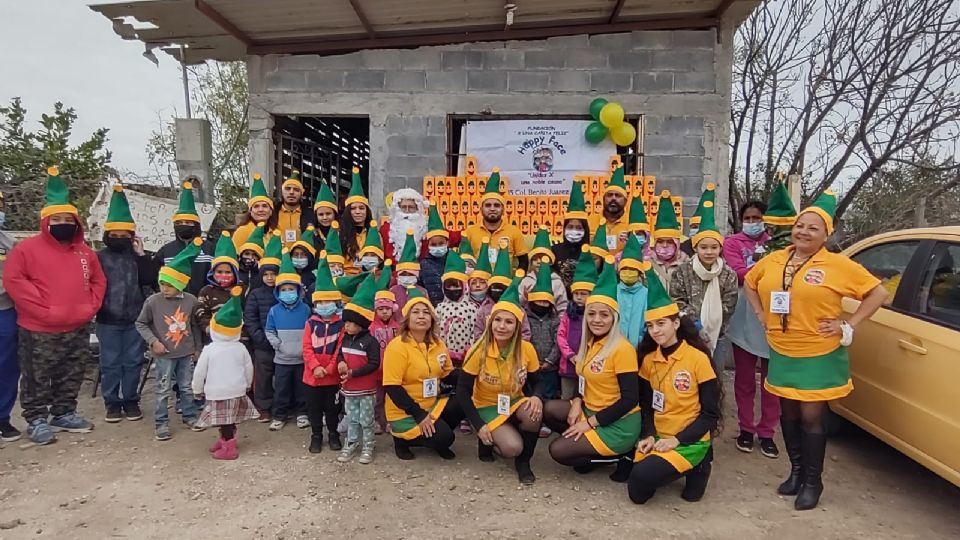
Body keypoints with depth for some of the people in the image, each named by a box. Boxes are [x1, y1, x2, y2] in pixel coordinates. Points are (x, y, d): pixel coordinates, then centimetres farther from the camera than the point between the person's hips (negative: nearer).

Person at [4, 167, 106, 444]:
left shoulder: (85, 252, 10)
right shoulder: (27, 248, -7)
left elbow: (98, 281, 17)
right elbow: (13, 280, -12)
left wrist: (90, 307, 1)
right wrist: (45, 309, -17)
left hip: (78, 328, 5)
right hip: (39, 331, -5)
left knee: (72, 377, 15)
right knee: (37, 379, 5)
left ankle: (64, 413, 29)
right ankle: (36, 420, 17)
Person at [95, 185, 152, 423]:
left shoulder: (137, 256, 5)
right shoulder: (100, 257, 1)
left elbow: (149, 281, -8)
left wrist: (142, 255, -11)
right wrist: (96, 308, -8)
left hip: (135, 319, 1)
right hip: (108, 321, -1)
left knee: (133, 362, 8)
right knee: (110, 363, 7)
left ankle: (131, 400, 20)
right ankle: (112, 402, 18)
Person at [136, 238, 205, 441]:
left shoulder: (191, 300, -5)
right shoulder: (153, 301, -11)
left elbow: (195, 326, 6)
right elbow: (141, 324, 0)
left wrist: (197, 347, 10)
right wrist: (153, 341, -12)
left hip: (186, 352, 2)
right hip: (164, 354, -2)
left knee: (188, 386, 13)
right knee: (163, 389, 4)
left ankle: (189, 416, 28)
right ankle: (161, 423, 16)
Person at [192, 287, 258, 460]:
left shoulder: (209, 350, -12)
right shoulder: (240, 348, -2)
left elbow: (199, 372, -6)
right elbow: (249, 368, 6)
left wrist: (197, 389, 9)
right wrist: (247, 385, 22)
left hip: (217, 392, -4)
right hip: (237, 390, 4)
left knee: (224, 421, 1)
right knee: (230, 420, 18)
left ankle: (229, 449, 5)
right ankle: (224, 440, 33)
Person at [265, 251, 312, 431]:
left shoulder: (305, 309, -4)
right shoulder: (274, 311, -1)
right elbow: (270, 332, 4)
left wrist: (307, 347, -12)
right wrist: (278, 344, -10)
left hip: (302, 358, -1)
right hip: (282, 358, 1)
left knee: (301, 387, 12)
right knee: (281, 389, 8)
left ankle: (302, 413, 27)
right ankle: (279, 416, 22)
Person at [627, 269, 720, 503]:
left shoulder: (698, 358, -13)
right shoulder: (648, 359, 3)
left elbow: (710, 414, -10)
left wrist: (677, 440, -17)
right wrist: (648, 435, -6)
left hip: (689, 441, -5)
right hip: (657, 438, 5)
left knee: (642, 476, -26)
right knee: (638, 493, -10)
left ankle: (696, 466, 2)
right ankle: (679, 465, 16)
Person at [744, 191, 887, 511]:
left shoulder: (837, 265, -9)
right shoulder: (773, 260, 3)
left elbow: (878, 293, -5)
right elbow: (749, 282, 20)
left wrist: (848, 326, -9)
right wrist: (761, 314, 9)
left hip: (819, 356, -4)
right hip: (781, 353, 4)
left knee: (811, 417, 1)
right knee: (789, 414, 14)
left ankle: (813, 482, 17)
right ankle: (796, 470, 31)